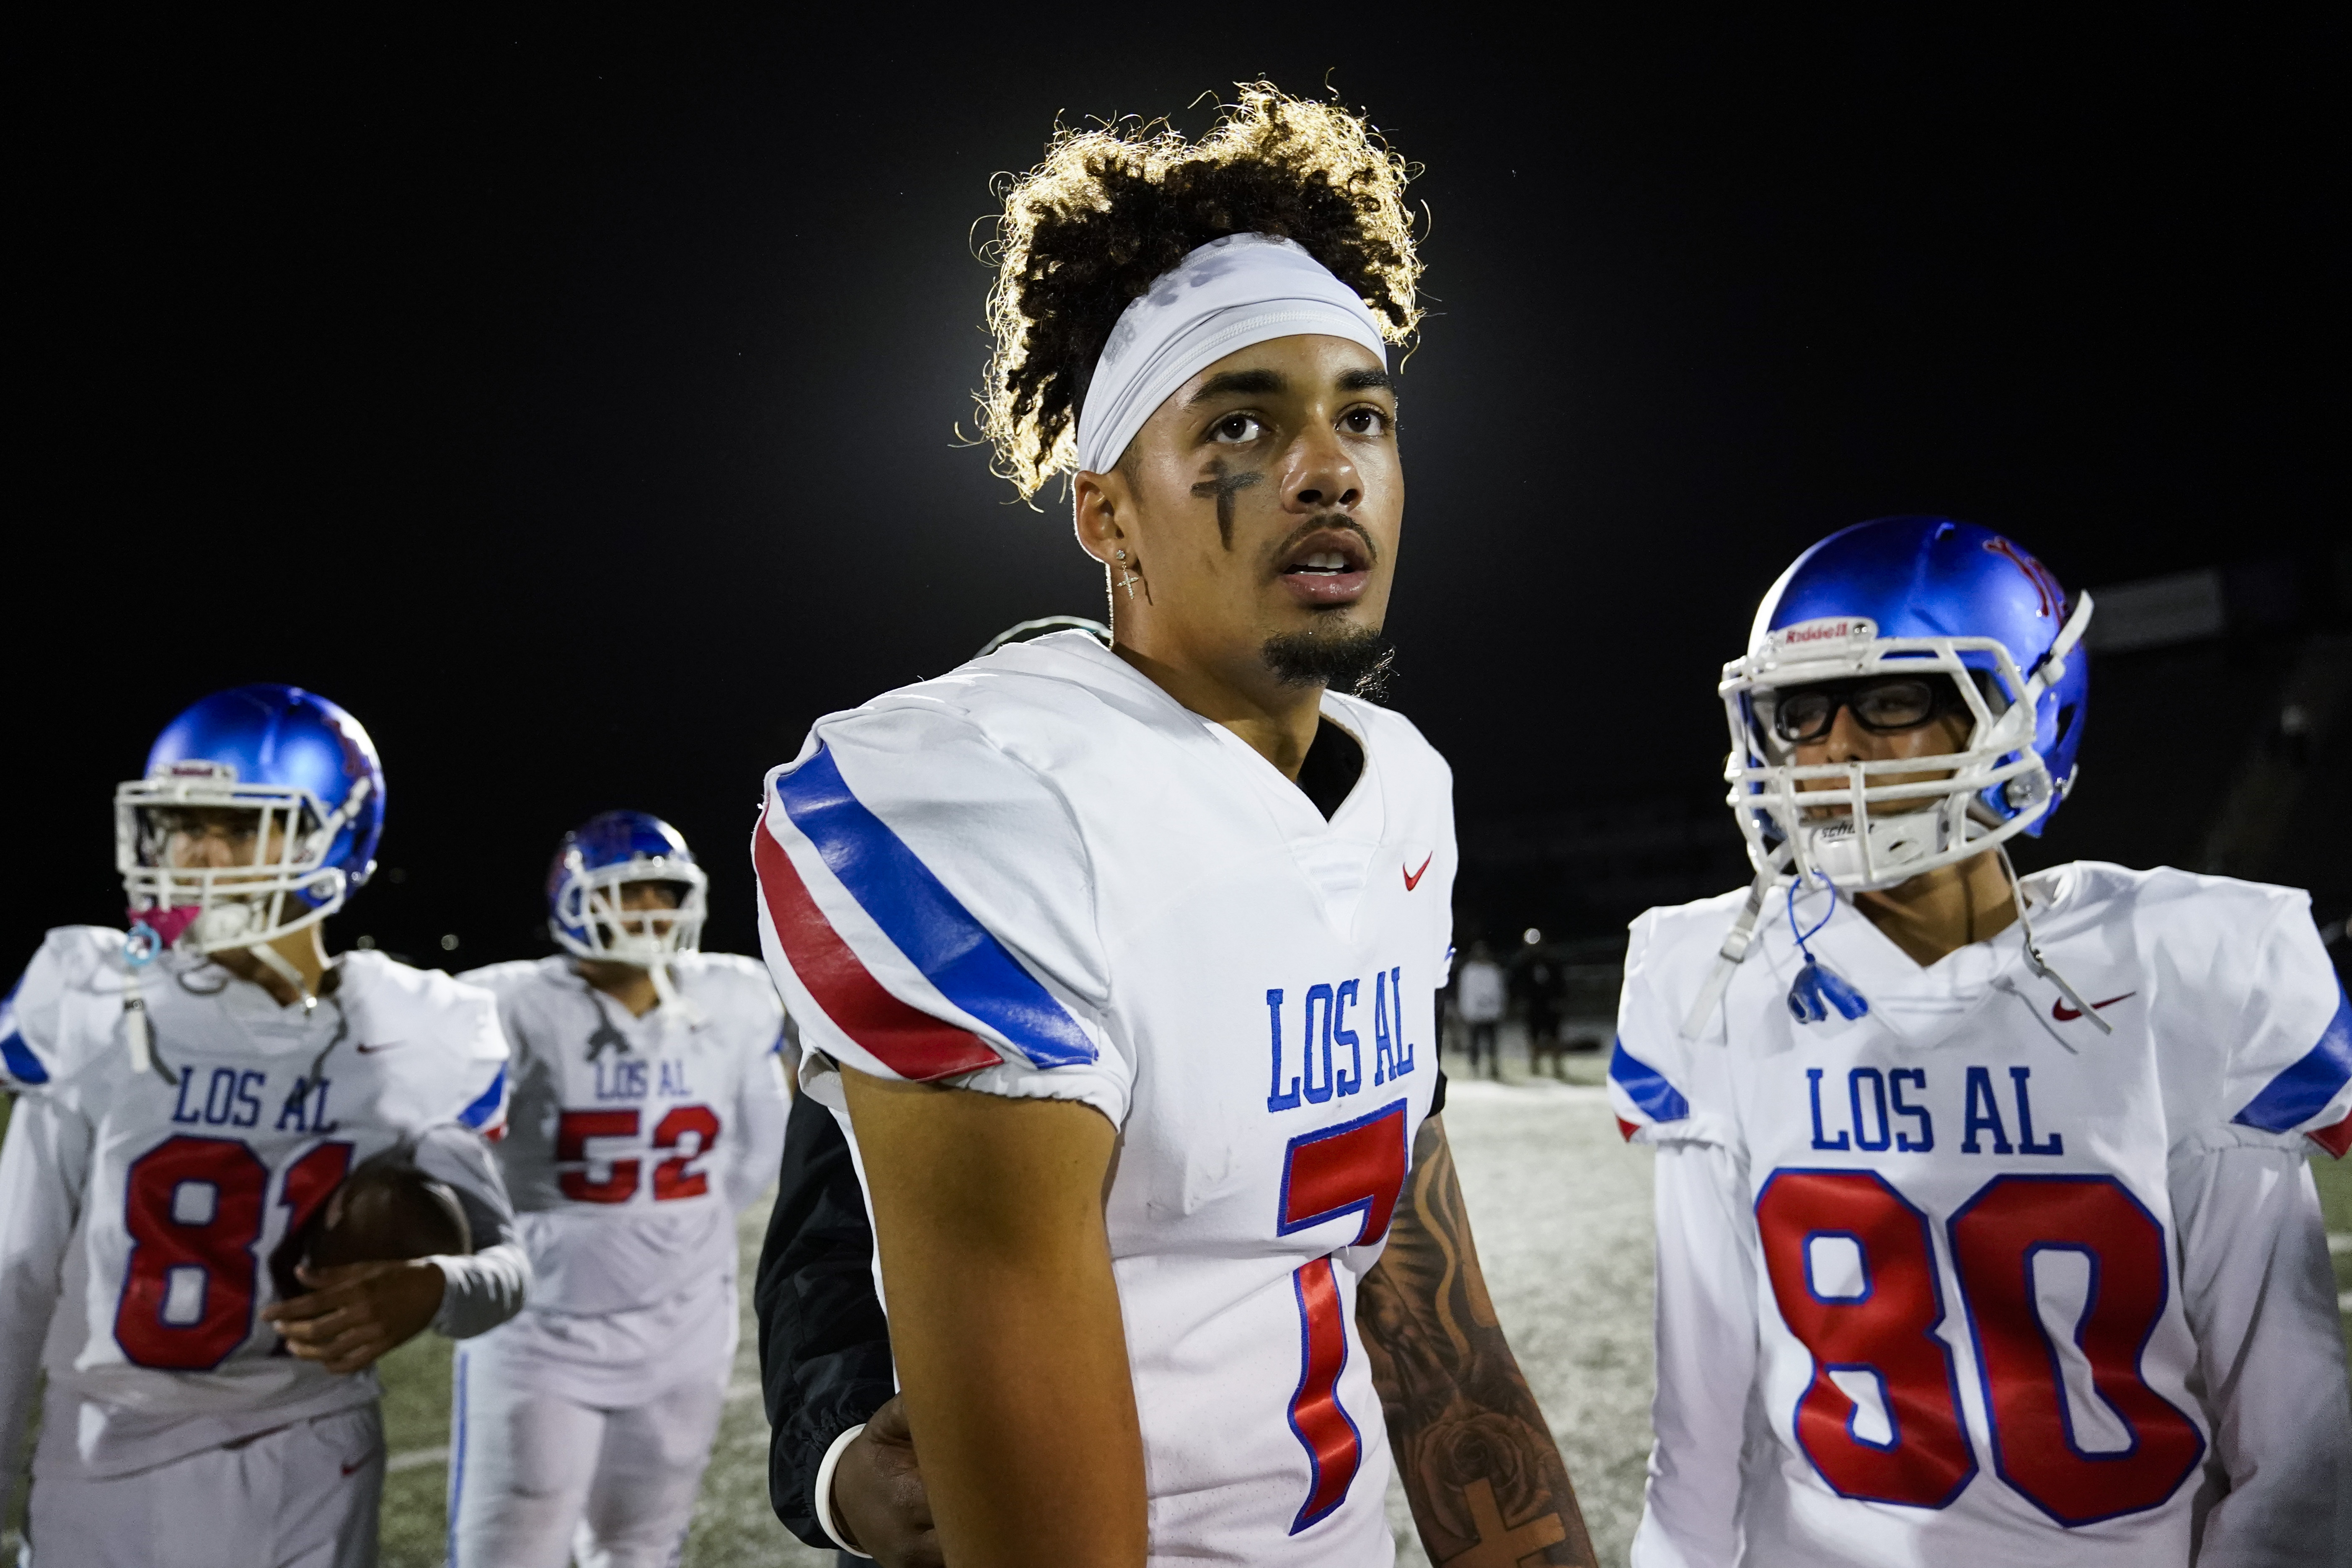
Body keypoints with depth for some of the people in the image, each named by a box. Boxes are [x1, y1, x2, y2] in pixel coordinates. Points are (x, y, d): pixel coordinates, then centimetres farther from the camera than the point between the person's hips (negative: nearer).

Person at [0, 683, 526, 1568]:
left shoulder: (404, 1039, -10)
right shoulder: (95, 1011, -8)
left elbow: (501, 1260, -4)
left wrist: (429, 1291, -25)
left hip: (303, 1479, 0)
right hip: (103, 1470, 1)